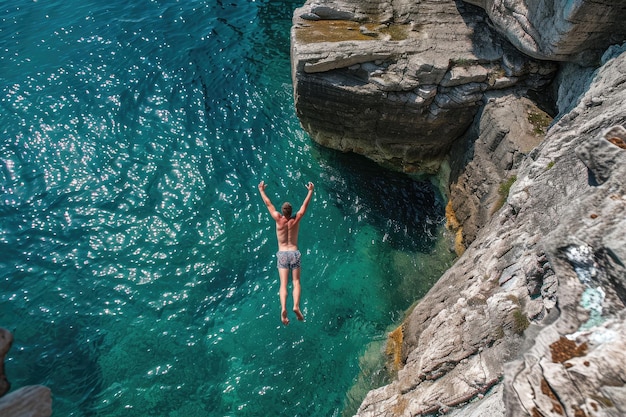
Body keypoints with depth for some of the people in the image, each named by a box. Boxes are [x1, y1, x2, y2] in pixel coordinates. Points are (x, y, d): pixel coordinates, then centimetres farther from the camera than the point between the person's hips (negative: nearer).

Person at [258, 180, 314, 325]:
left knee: (283, 283, -5)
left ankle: (283, 308, -23)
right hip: (294, 253, 0)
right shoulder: (296, 220, -4)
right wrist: (310, 191, 17)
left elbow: (269, 204, 3)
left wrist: (261, 190, 14)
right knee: (296, 282, 1)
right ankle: (296, 306, -19)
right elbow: (305, 205, 6)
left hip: (282, 254, 0)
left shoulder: (278, 220, -7)